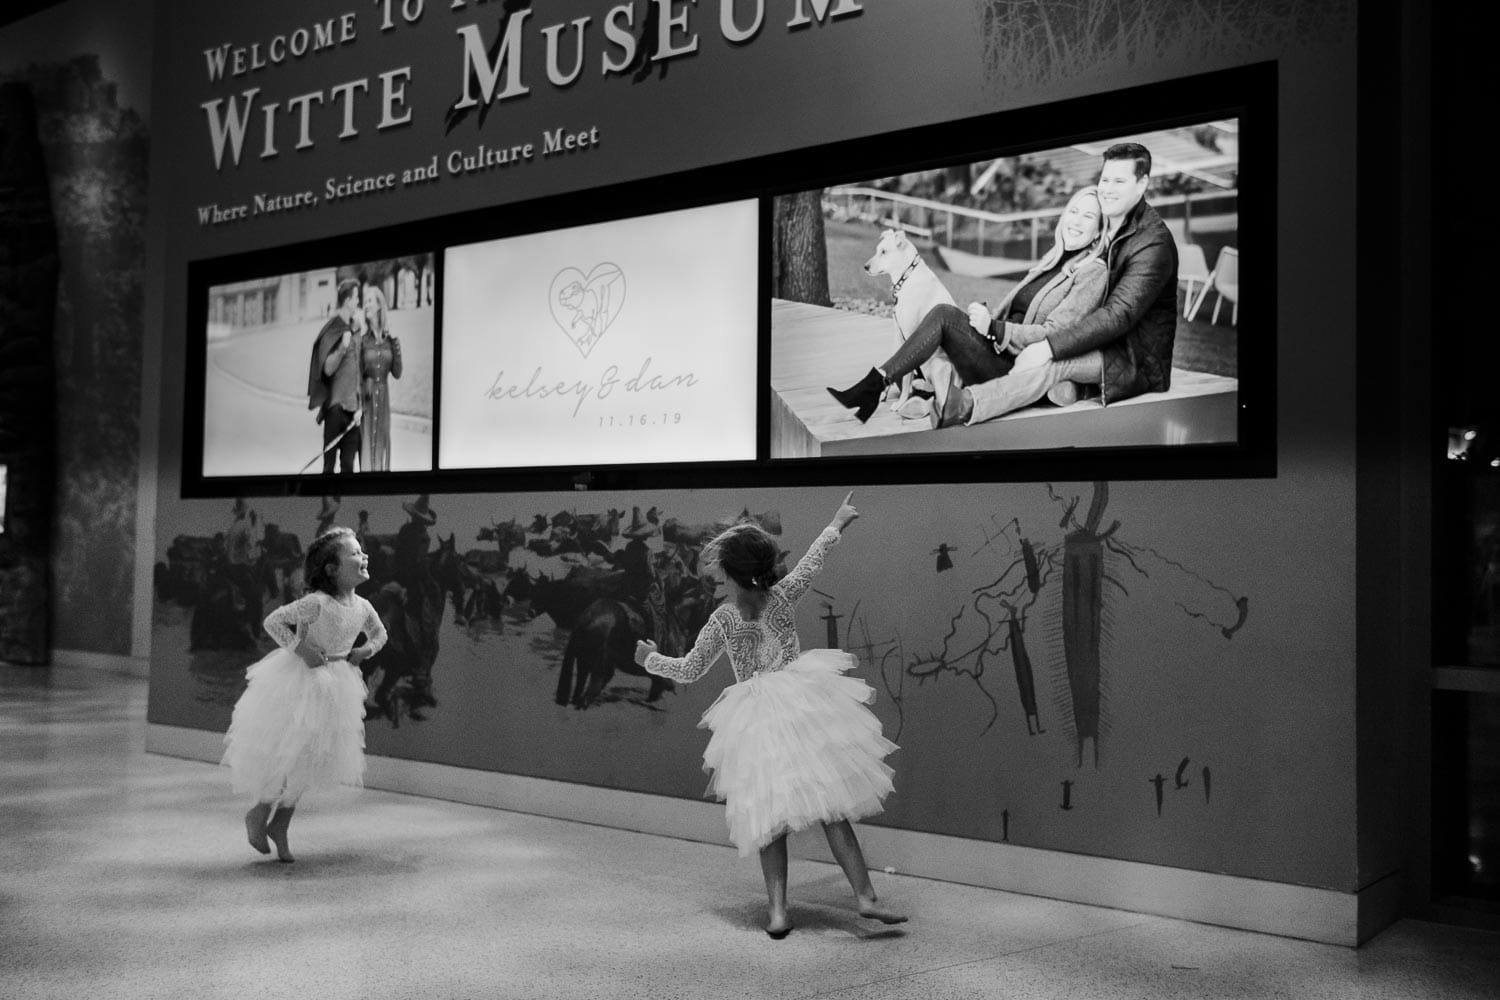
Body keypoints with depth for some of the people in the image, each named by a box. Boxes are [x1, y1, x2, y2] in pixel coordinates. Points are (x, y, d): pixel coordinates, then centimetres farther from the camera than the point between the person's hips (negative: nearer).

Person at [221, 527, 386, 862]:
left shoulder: (362, 607, -3)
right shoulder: (316, 603, -23)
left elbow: (379, 634, 17)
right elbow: (272, 621, -19)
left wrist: (365, 651, -1)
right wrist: (299, 649, -24)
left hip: (334, 687, 7)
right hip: (298, 683, -7)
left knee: (307, 760, 13)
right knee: (289, 756, -2)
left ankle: (280, 826, 26)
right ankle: (257, 815, 22)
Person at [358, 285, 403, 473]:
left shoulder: (389, 341, 5)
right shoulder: (362, 341, -3)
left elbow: (397, 374, 7)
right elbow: (357, 375, -3)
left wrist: (397, 354, -8)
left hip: (383, 396, 3)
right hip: (366, 396, -3)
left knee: (382, 441, 7)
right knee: (367, 442, -4)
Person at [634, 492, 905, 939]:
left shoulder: (722, 619, 0)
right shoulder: (783, 596, 1)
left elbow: (689, 670, 9)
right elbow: (812, 560, 17)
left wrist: (651, 659, 26)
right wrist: (837, 524, 33)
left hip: (755, 721, 0)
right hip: (802, 705, 0)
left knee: (771, 818, 8)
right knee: (831, 807, 0)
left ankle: (778, 911, 3)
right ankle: (865, 896, -4)